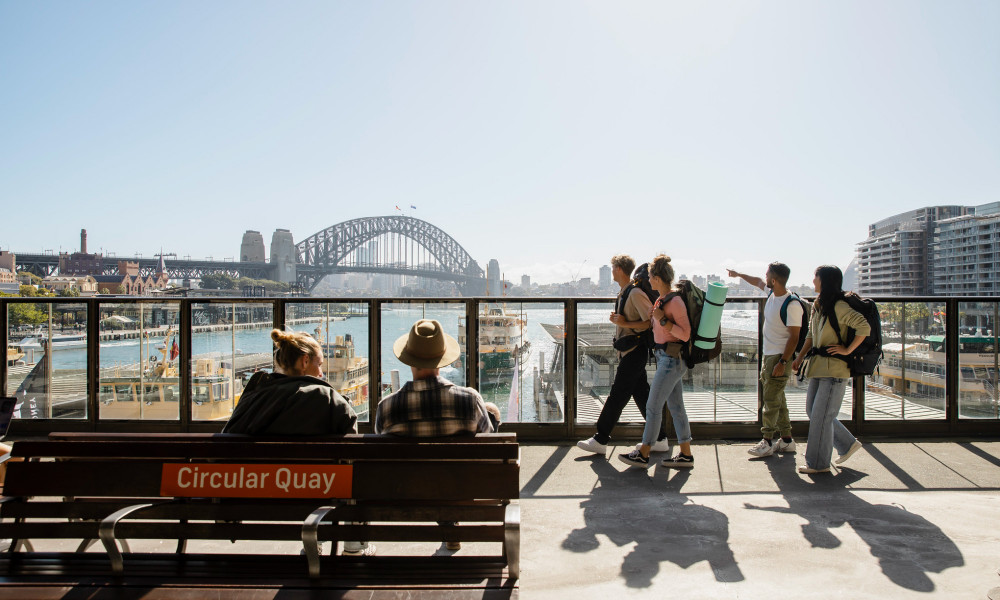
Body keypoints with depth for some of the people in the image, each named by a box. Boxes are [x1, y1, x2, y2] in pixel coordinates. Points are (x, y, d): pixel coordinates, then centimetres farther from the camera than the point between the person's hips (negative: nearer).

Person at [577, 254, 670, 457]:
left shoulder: (636, 293, -17)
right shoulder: (623, 293, 13)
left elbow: (651, 322, -21)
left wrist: (625, 324, -21)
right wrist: (617, 319, 7)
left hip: (634, 352, -10)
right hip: (628, 351, 10)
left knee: (617, 396, -4)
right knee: (642, 395, 12)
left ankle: (600, 441, 3)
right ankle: (659, 439, 19)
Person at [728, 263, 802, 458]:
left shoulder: (792, 305, -20)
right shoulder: (772, 292, 5)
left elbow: (794, 337, -20)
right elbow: (758, 281, 28)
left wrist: (783, 362, -23)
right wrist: (738, 274, 41)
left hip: (780, 357, -9)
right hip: (768, 355, 9)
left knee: (771, 400, -7)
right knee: (777, 399, 13)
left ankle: (767, 442, -1)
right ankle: (786, 440, 21)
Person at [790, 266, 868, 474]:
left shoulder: (839, 307, -15)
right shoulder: (818, 305, 13)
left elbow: (864, 327, -24)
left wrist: (847, 350, -18)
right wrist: (800, 356, 14)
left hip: (834, 369, -9)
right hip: (818, 367, 9)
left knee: (821, 415, -3)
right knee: (812, 410, 14)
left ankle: (818, 464, 9)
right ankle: (848, 444, 27)